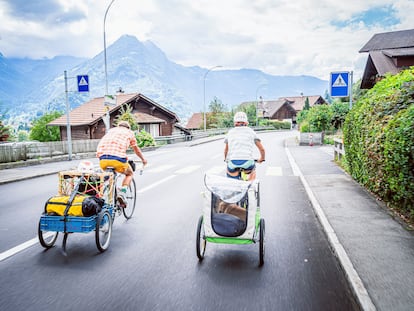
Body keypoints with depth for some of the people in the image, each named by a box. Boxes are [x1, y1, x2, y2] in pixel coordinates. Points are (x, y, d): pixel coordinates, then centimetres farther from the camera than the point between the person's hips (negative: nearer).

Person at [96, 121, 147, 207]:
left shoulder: (111, 130, 30)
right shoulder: (129, 132, 21)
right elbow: (136, 149, 34)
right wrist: (143, 159, 53)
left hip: (103, 159, 4)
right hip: (118, 159, -4)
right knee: (130, 174, 24)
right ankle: (122, 193, 1)